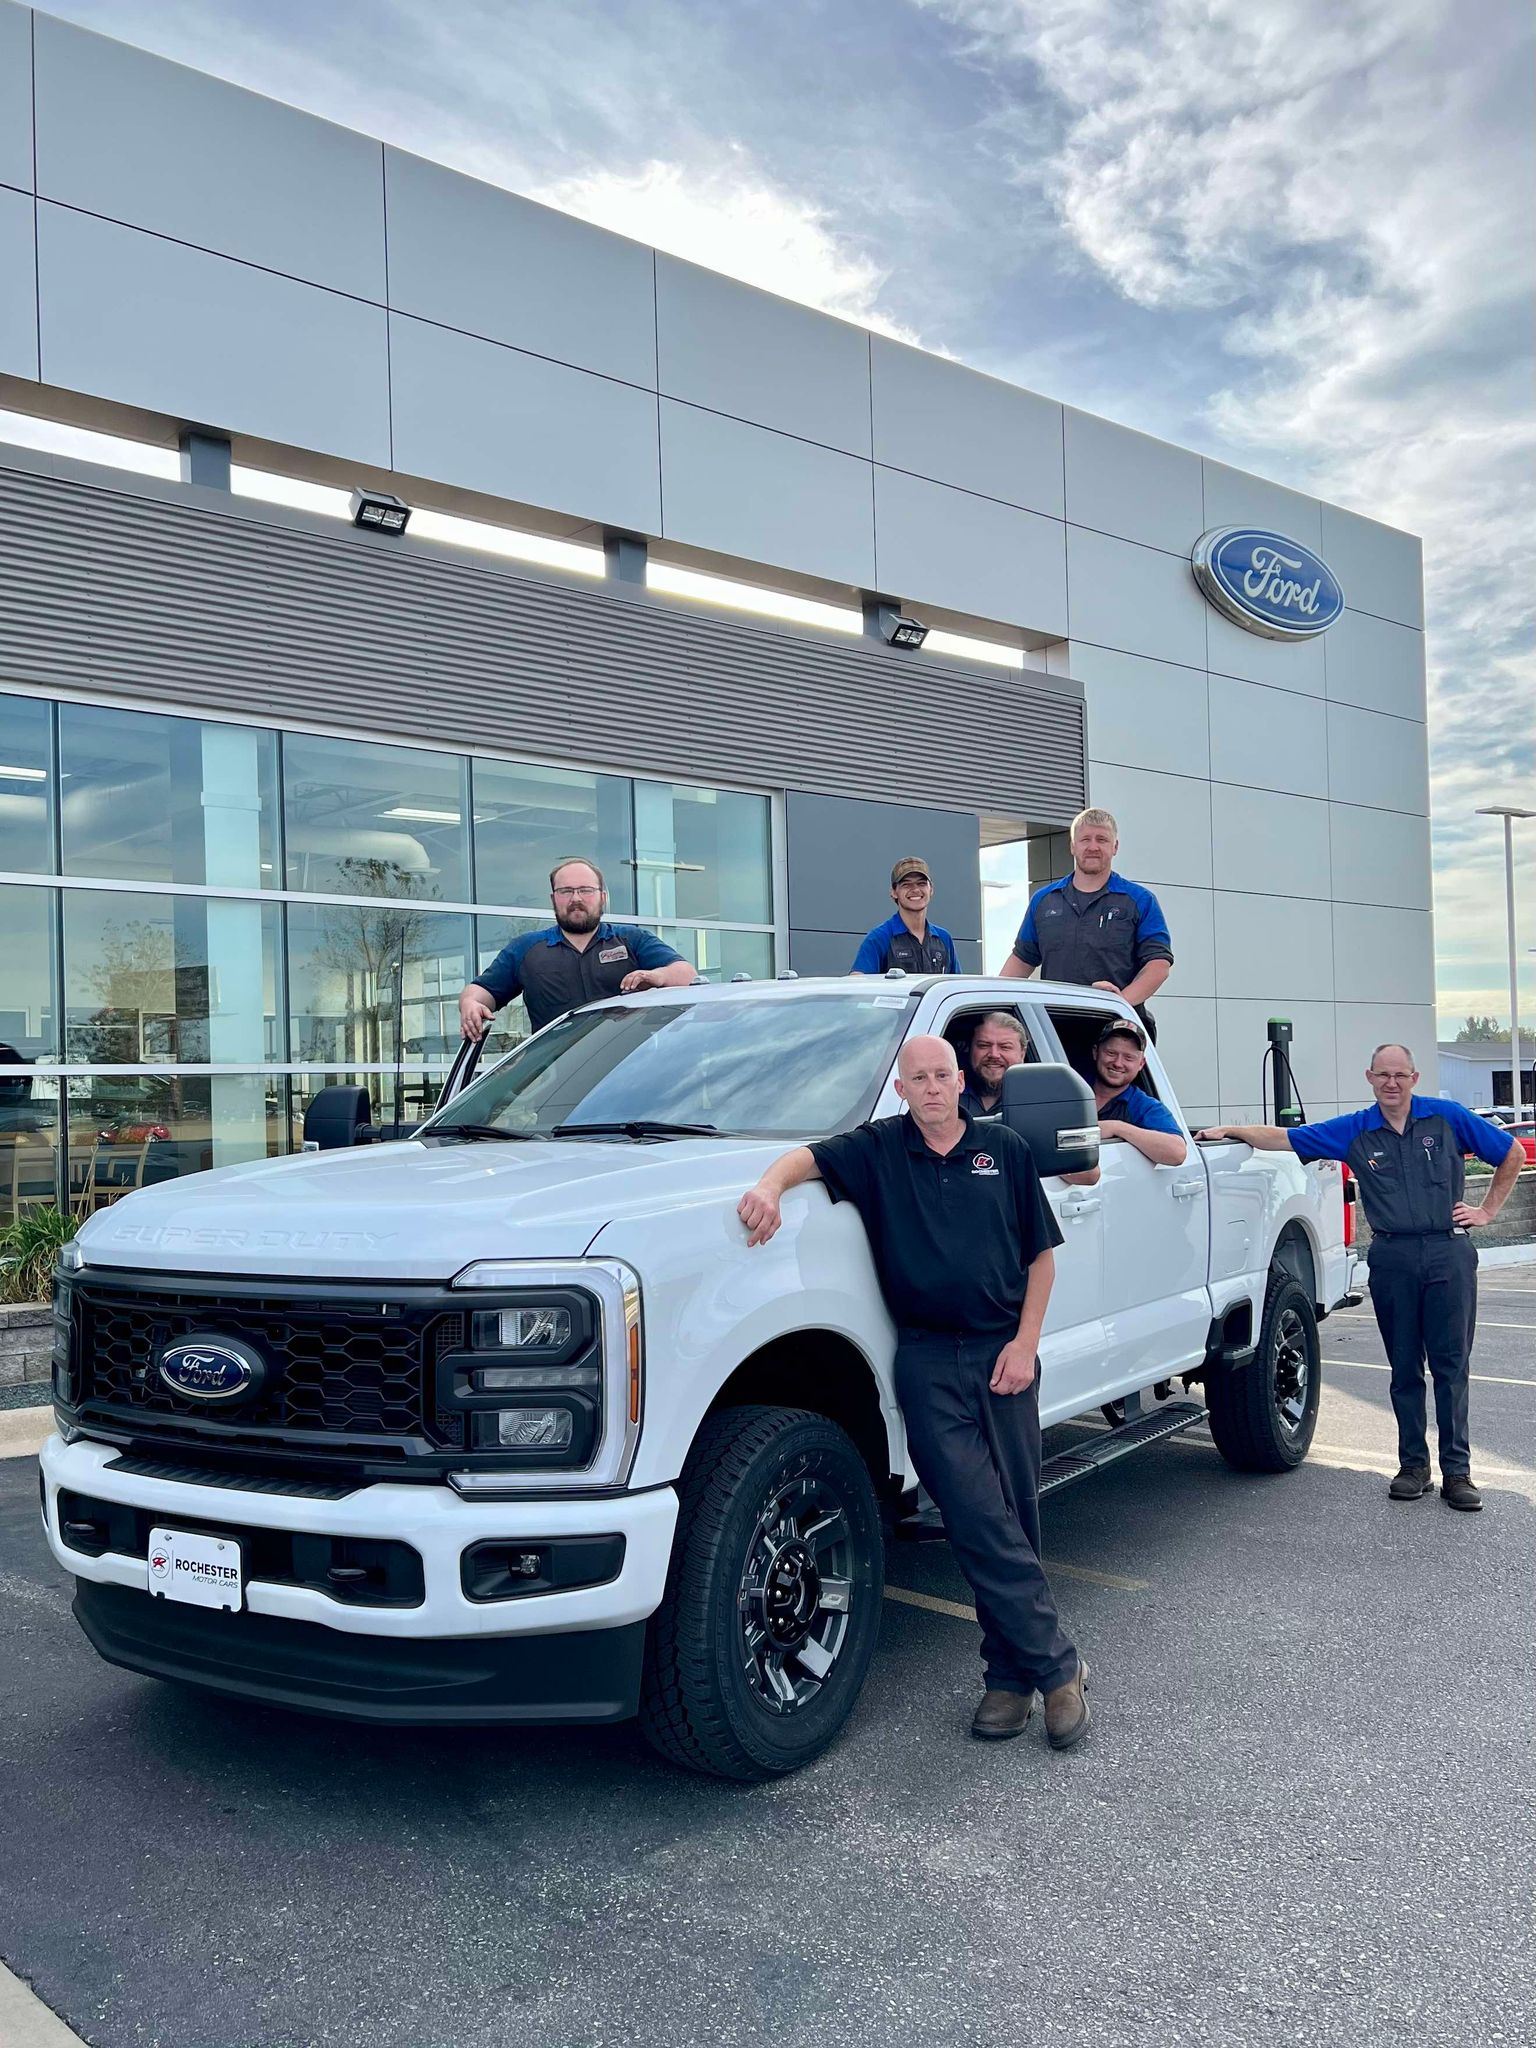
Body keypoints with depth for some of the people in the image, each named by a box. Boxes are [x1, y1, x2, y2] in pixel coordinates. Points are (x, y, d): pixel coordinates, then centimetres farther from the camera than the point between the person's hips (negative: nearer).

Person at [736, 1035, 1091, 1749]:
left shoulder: (1005, 1151, 7)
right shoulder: (880, 1148, 6)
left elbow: (1040, 1254, 9)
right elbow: (809, 1157, -5)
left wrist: (1025, 1342, -1)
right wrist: (770, 1185, -29)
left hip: (1003, 1353, 2)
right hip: (928, 1361, -1)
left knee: (1016, 1520, 5)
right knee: (981, 1521, -7)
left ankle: (1011, 1672, 17)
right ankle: (1055, 1666, 2)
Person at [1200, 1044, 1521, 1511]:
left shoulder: (1447, 1118, 3)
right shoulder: (1354, 1131, 6)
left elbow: (1511, 1154, 11)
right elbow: (1282, 1138, 6)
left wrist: (1488, 1209, 8)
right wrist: (1230, 1130, -3)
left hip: (1448, 1252, -2)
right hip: (1392, 1258, 2)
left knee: (1451, 1364, 0)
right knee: (1404, 1367, 7)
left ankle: (1457, 1471, 5)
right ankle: (1413, 1464, 16)